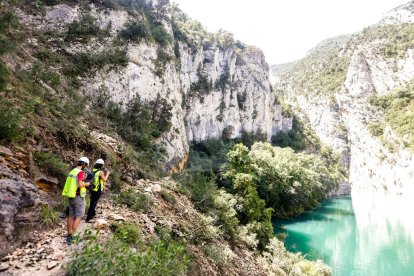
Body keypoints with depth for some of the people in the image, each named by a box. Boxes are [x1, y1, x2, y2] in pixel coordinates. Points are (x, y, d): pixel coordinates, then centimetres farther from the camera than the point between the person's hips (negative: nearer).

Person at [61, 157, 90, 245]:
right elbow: (80, 185, -29)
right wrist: (86, 184, -9)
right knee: (78, 217, 0)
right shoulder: (80, 172, -18)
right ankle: (72, 236, -3)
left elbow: (71, 184, 17)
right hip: (78, 197, -8)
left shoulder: (72, 172, 11)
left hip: (71, 197, 8)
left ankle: (69, 235, 18)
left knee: (71, 216, 13)